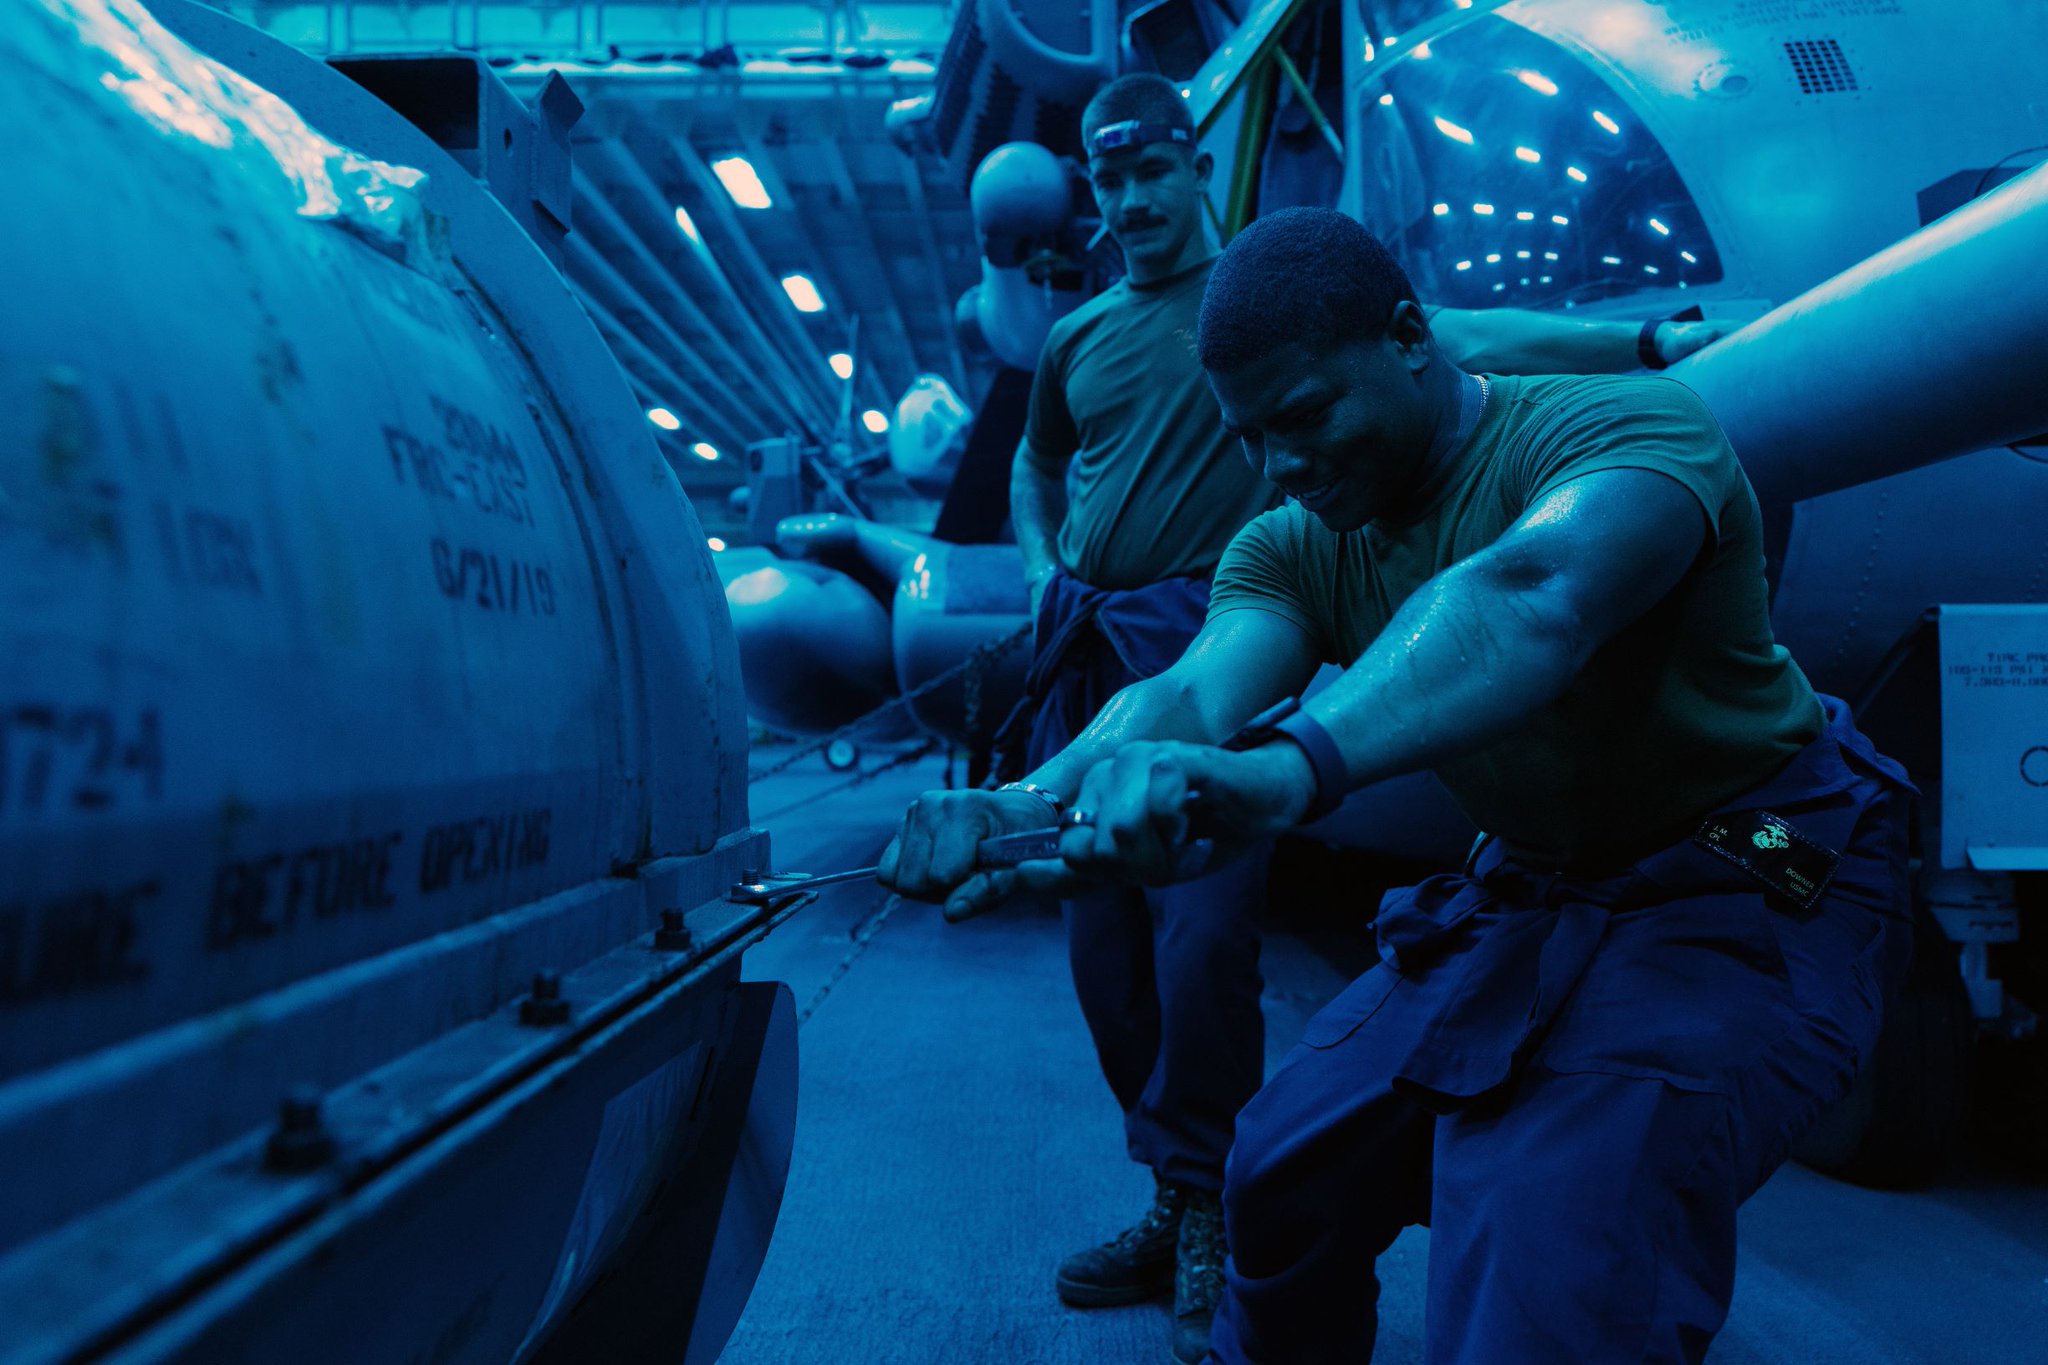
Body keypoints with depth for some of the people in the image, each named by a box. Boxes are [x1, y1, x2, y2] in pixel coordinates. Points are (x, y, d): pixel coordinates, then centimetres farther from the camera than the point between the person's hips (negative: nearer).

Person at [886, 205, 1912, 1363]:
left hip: (1746, 882, -5)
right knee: (1283, 1178, 6)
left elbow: (1534, 596, -44)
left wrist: (1294, 765, -61)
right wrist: (1037, 803, -44)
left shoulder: (1630, 426, -22)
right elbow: (1195, 690, -23)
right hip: (1526, 891, 6)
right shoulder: (1293, 548, -4)